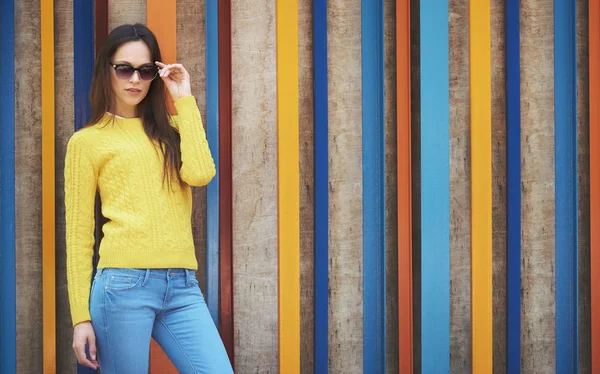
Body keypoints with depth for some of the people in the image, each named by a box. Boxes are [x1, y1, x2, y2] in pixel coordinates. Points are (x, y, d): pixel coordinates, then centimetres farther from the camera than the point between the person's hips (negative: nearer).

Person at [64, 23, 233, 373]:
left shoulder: (169, 129, 18)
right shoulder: (88, 141, 6)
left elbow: (200, 173, -4)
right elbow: (79, 234, 3)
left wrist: (184, 100, 2)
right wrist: (81, 315, -2)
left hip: (182, 287, 4)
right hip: (124, 285, -3)